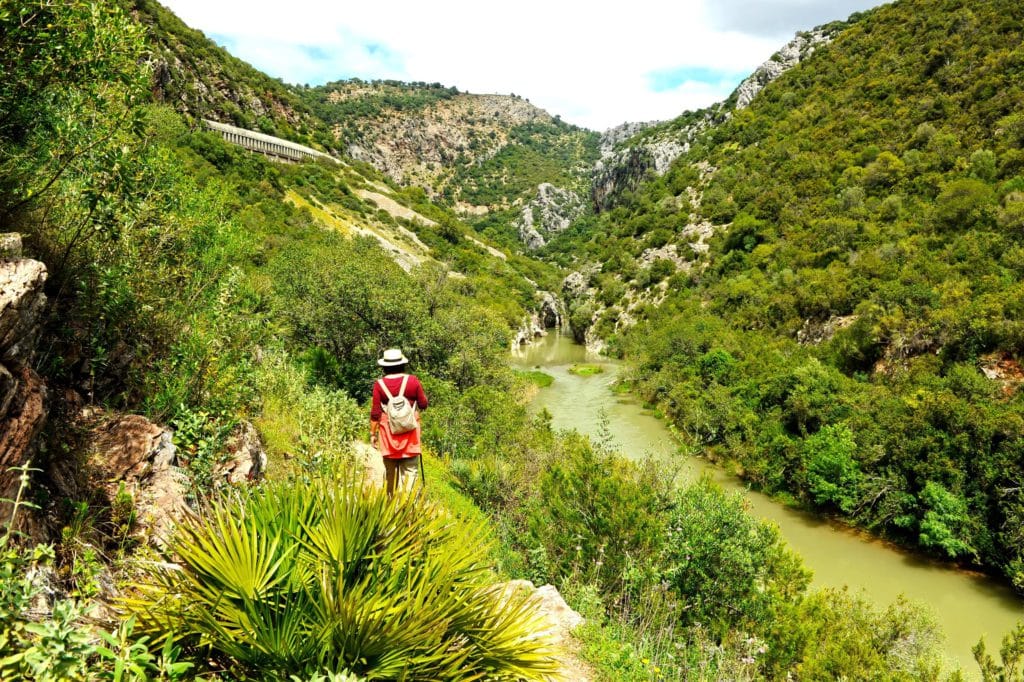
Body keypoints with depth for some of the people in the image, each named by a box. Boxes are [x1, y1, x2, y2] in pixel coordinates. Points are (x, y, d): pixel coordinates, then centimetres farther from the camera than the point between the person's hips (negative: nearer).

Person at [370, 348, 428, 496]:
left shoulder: (379, 384, -5)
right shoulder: (412, 380, -6)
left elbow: (375, 412, -3)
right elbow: (423, 404, 2)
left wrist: (372, 433, 5)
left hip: (388, 433, 1)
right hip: (410, 432, -1)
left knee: (390, 470, 13)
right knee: (409, 469, 1)